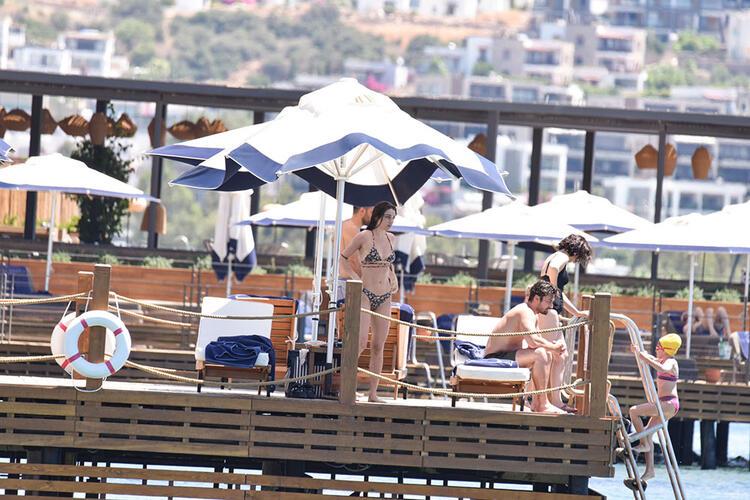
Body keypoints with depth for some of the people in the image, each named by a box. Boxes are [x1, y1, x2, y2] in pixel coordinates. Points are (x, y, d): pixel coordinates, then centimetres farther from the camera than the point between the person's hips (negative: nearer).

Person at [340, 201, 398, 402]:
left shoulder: (390, 238, 10)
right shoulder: (364, 237, -7)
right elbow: (343, 258, 2)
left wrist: (393, 278, 12)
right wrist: (355, 277, -9)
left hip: (384, 298, 6)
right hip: (365, 295, -6)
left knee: (378, 346, 4)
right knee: (360, 343, -17)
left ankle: (373, 393, 7)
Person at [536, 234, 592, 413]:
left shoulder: (555, 257, 25)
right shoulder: (562, 257, -5)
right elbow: (553, 268, -32)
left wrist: (577, 313, 42)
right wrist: (553, 289, -17)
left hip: (551, 311, 10)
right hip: (549, 309, -10)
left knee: (562, 356, 13)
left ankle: (556, 400, 13)